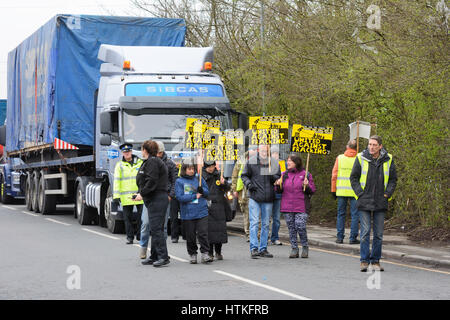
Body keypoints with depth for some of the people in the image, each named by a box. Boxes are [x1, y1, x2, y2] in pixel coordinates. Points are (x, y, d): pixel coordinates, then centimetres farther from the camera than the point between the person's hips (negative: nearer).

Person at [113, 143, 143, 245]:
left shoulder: (140, 163, 8)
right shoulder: (119, 165, 7)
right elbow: (116, 181, 2)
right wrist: (116, 195, -6)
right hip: (126, 196, 0)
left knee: (141, 216, -2)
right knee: (127, 217, 3)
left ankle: (140, 235, 10)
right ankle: (130, 237, 11)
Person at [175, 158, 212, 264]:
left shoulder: (199, 178, 9)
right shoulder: (179, 181, 0)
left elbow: (207, 192, 12)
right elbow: (180, 197, -9)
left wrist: (201, 189, -11)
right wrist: (195, 196, -9)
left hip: (202, 212, 1)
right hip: (187, 214, -1)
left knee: (203, 233, -6)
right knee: (190, 236, 5)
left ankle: (205, 254, -3)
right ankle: (192, 254, 18)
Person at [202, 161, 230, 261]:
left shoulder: (218, 175, 10)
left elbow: (228, 189, 11)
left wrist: (224, 184, -10)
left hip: (219, 207, 3)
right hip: (206, 206, -2)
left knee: (219, 229, 2)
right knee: (208, 230, -5)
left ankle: (218, 252, 15)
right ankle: (210, 253, 4)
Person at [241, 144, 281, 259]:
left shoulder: (274, 163, 5)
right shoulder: (251, 162, -1)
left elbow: (279, 178, 12)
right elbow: (244, 175, 8)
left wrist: (274, 178, -11)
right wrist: (248, 184, -11)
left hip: (268, 199, 3)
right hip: (254, 198, -3)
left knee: (266, 224, 9)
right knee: (254, 222, -9)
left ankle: (263, 248, 17)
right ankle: (254, 248, -8)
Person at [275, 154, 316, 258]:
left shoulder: (305, 174, 2)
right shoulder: (285, 175, 11)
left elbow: (312, 190, 3)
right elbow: (279, 191, 15)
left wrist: (307, 186, -16)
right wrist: (278, 185, -6)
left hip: (301, 208, -4)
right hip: (287, 207, 4)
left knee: (301, 227, -11)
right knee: (291, 229, 4)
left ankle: (305, 248, 9)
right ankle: (294, 249, 13)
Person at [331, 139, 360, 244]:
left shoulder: (340, 158, 3)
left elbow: (334, 175, 3)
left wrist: (333, 190, 9)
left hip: (341, 191, 2)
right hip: (355, 191, -2)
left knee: (341, 214, 10)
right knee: (355, 215, 3)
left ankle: (340, 237, 8)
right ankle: (353, 238, -1)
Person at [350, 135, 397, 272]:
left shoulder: (388, 160, 3)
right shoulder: (361, 158, -1)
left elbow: (393, 179, 12)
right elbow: (353, 177, 6)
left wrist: (387, 193, 0)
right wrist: (360, 193, -4)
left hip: (380, 204, 2)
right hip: (364, 203, -2)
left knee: (379, 234, 5)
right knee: (365, 232, -5)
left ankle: (375, 261, 13)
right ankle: (364, 261, 1)